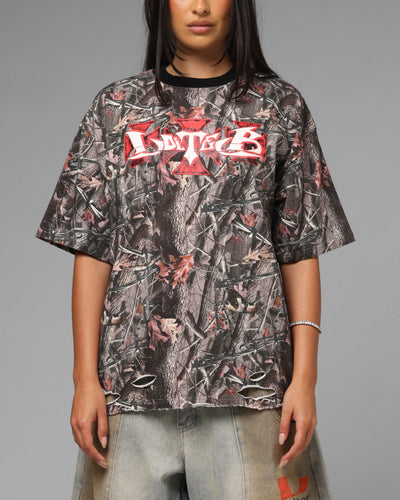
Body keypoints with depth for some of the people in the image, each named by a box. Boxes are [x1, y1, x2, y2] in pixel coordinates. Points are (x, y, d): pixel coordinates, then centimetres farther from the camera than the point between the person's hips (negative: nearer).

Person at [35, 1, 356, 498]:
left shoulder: (280, 106, 9)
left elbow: (301, 251, 5)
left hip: (248, 379, 0)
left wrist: (304, 378, -3)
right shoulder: (115, 107, 10)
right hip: (134, 378, 1)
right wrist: (85, 379, -1)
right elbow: (92, 251, 6)